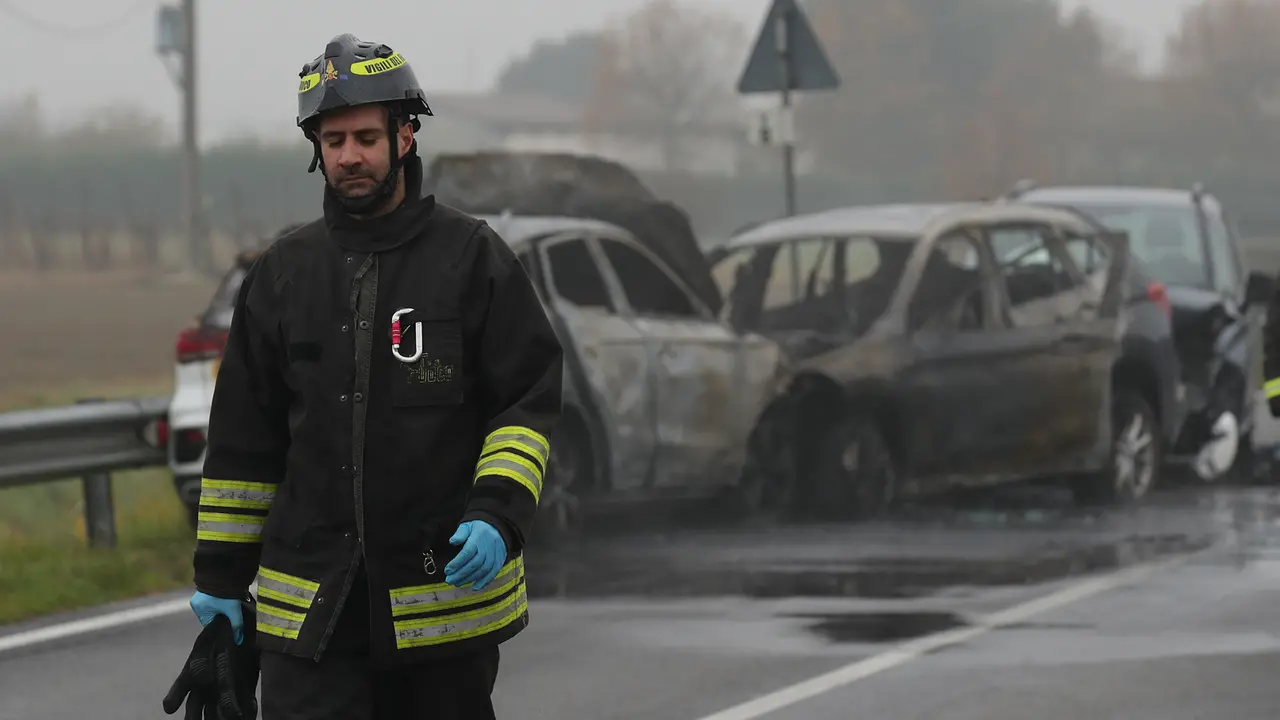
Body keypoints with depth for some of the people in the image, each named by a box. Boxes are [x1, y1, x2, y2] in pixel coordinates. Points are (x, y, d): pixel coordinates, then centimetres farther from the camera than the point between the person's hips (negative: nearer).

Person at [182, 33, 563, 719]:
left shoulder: (472, 257, 0)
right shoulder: (282, 272, 9)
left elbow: (528, 401, -2)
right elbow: (242, 438, 14)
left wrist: (498, 515, -17)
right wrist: (220, 576, 13)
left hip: (449, 583, -2)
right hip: (308, 607, 2)